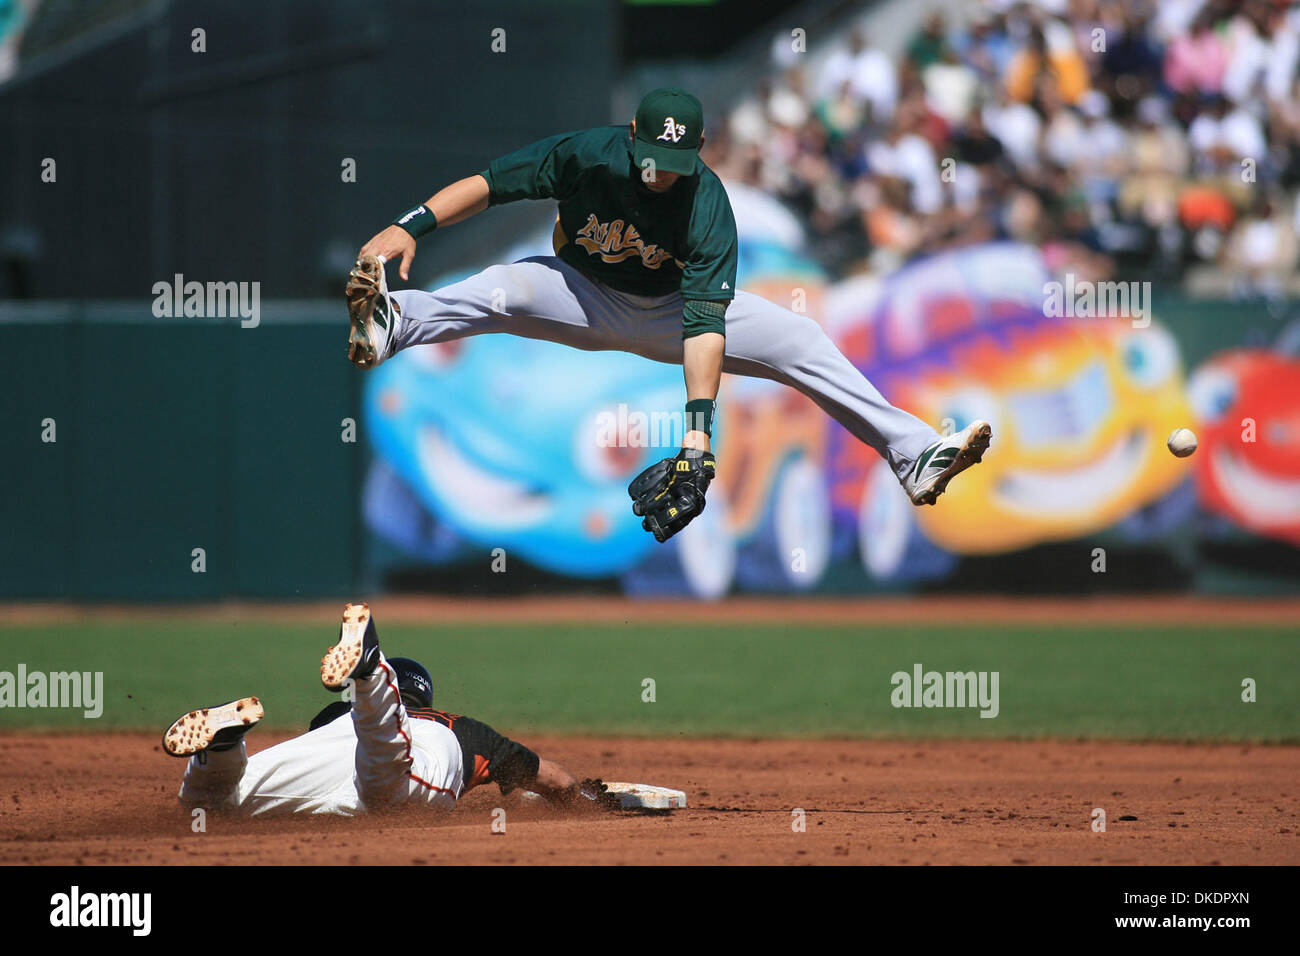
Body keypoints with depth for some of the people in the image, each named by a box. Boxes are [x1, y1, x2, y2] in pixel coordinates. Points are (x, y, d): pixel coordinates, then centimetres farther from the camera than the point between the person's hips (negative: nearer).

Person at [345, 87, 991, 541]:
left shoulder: (706, 202, -28)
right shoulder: (587, 154, -26)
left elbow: (705, 323, -36)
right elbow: (488, 184, -21)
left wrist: (698, 432, -46)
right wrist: (410, 228, -38)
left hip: (670, 310, 0)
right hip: (585, 298, 0)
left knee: (800, 340, -13)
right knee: (506, 288, -32)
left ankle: (913, 454, -13)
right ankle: (390, 325, -58)